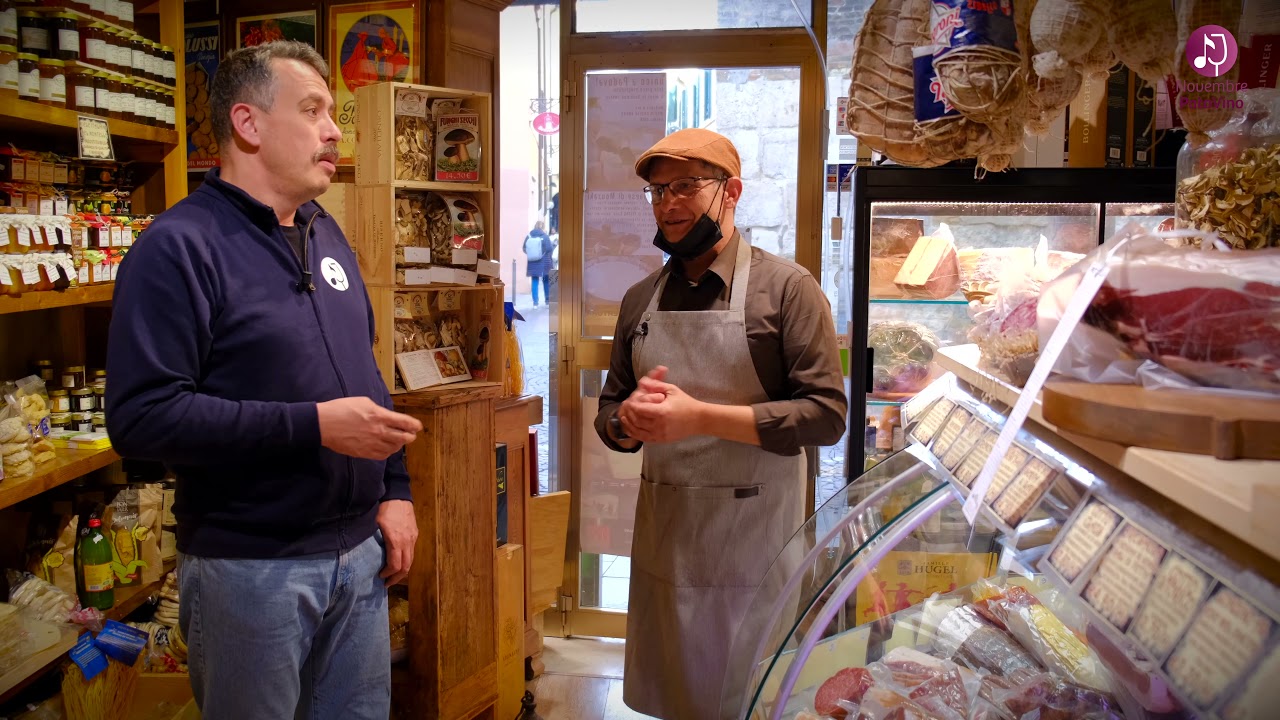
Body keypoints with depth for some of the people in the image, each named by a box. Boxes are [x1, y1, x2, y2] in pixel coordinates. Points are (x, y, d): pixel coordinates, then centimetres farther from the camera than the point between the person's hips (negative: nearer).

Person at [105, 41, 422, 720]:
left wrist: (394, 491, 8)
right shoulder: (179, 246, -13)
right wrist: (314, 426, -24)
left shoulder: (326, 235, 11)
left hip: (359, 551, 7)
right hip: (251, 566, -7)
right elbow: (140, 415, -22)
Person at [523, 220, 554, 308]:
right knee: (546, 281, 13)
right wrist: (554, 245, 9)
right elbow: (549, 248, -12)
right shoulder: (545, 236, -9)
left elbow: (524, 249, 2)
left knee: (535, 282, 6)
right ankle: (547, 300, 20)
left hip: (532, 263, 2)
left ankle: (535, 302, 1)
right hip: (544, 263, -2)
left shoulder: (528, 236, 0)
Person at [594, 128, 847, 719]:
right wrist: (630, 421, -9)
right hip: (662, 534, 5)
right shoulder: (639, 300, 9)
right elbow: (608, 414, 15)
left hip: (751, 536, -4)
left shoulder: (786, 288, -7)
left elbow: (825, 415, -14)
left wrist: (700, 416, -20)